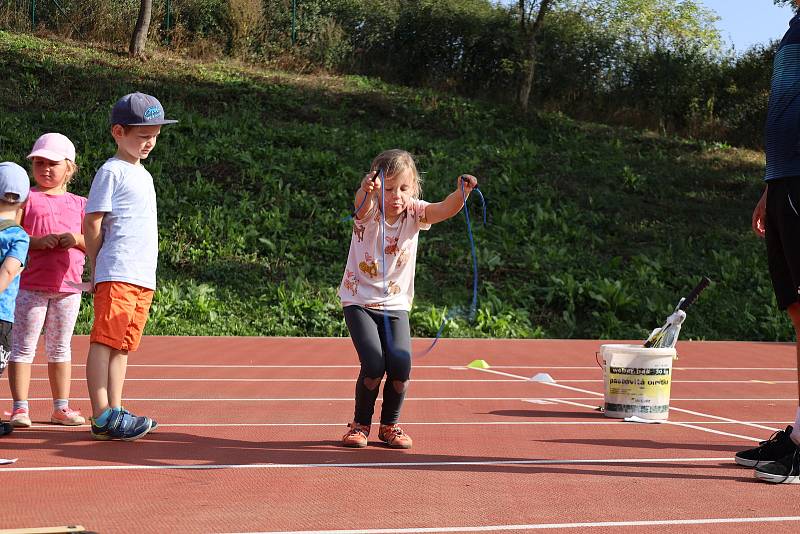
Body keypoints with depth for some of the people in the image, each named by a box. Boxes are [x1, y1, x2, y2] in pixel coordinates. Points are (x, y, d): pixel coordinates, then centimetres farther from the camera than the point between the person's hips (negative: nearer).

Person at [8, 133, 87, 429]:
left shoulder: (79, 204, 12)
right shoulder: (27, 199, 2)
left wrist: (78, 239, -9)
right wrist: (36, 242, -20)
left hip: (68, 287, 3)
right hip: (31, 285, -3)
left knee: (60, 348, 11)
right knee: (23, 346, -2)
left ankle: (61, 407, 18)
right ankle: (20, 407, 2)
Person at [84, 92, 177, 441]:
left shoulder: (144, 175, 21)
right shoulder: (111, 172, -5)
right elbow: (92, 223, -7)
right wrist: (96, 271, -2)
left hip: (143, 278, 9)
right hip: (116, 275, -9)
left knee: (123, 346, 10)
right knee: (105, 341, -9)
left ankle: (115, 414, 13)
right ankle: (102, 417, -12)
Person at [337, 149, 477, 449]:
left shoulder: (414, 213, -6)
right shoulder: (369, 213, -14)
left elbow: (445, 210, -25)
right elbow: (362, 206, -39)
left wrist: (462, 193, -46)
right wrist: (365, 190, -63)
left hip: (395, 303, 3)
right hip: (359, 301, -3)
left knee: (400, 366, -13)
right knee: (374, 364, -18)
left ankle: (390, 424, 12)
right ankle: (361, 424, 7)